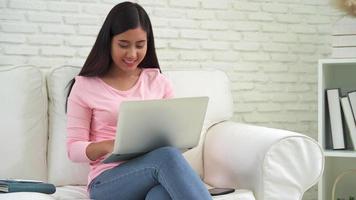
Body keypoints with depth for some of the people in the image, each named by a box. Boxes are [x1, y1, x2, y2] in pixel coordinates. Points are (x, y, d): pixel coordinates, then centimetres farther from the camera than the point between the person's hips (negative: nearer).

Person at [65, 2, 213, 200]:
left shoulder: (159, 81, 15)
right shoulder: (85, 86, 6)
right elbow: (75, 148, 4)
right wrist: (108, 146, -17)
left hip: (155, 175, 2)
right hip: (108, 181, -2)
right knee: (168, 156, -36)